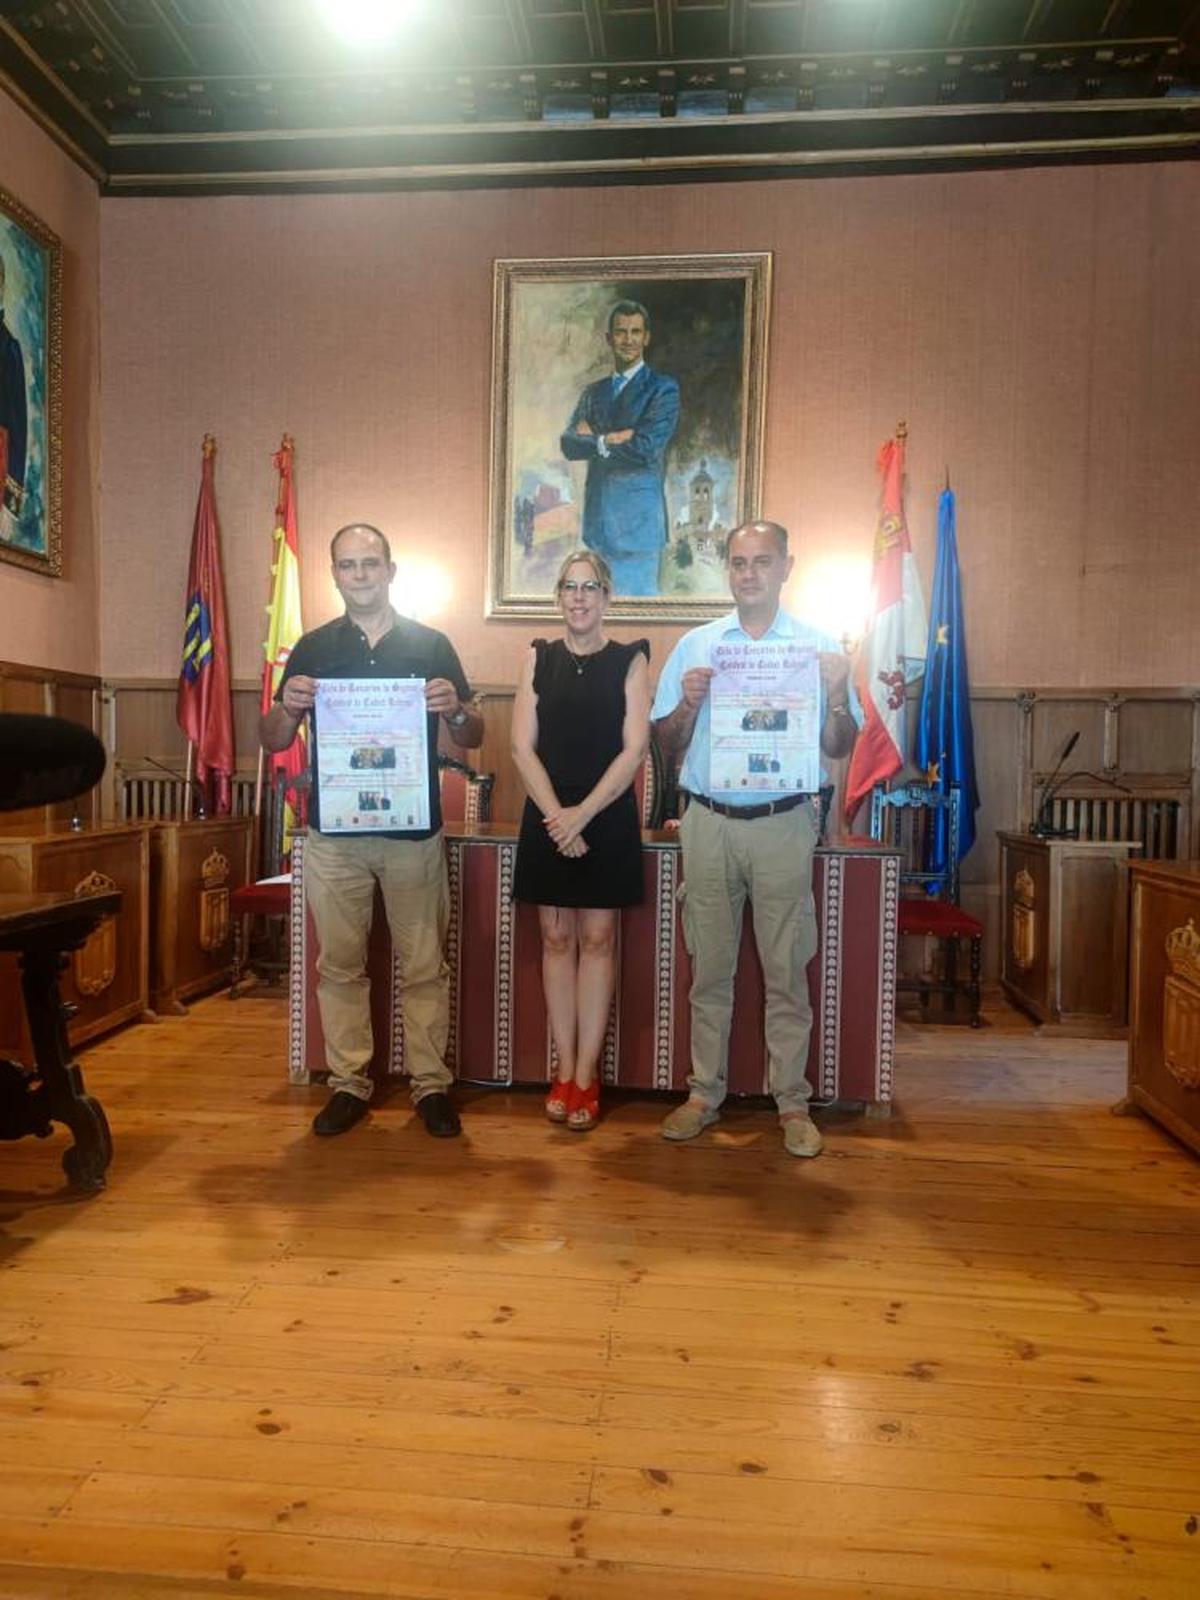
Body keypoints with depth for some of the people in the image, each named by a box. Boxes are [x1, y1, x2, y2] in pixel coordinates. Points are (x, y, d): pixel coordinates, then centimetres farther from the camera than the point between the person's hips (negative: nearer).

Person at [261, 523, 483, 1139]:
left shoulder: (430, 644, 6)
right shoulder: (313, 648, 9)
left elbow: (472, 737, 7)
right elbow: (273, 740, 10)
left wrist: (455, 709, -15)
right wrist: (289, 706, -12)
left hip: (414, 832, -1)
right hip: (333, 833, 2)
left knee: (423, 965, 4)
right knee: (339, 964, 8)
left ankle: (431, 1084, 15)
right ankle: (348, 1083, 20)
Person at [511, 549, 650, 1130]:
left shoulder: (629, 661, 1)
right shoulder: (539, 657, 6)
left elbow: (634, 749, -6)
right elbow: (523, 747, 1)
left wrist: (583, 813, -14)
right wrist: (556, 815, -11)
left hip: (608, 818, -2)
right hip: (547, 817, 2)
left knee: (596, 939, 2)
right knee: (557, 939, 5)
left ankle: (585, 1076, 10)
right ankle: (564, 1073, 14)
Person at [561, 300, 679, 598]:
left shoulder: (663, 389, -1)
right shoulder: (593, 392, 16)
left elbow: (645, 448, -13)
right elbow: (569, 444, 3)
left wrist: (594, 441, -2)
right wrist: (608, 440, -13)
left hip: (637, 518, -5)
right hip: (597, 518, 5)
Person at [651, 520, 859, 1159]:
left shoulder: (820, 647, 5)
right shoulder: (695, 646, 8)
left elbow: (838, 747, 4)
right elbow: (666, 745, 9)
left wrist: (837, 694, -14)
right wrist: (688, 703, -10)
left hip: (783, 824, -1)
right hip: (708, 823, 2)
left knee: (786, 972, 5)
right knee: (710, 969, 10)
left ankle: (792, 1102, 18)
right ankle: (704, 1092, 22)